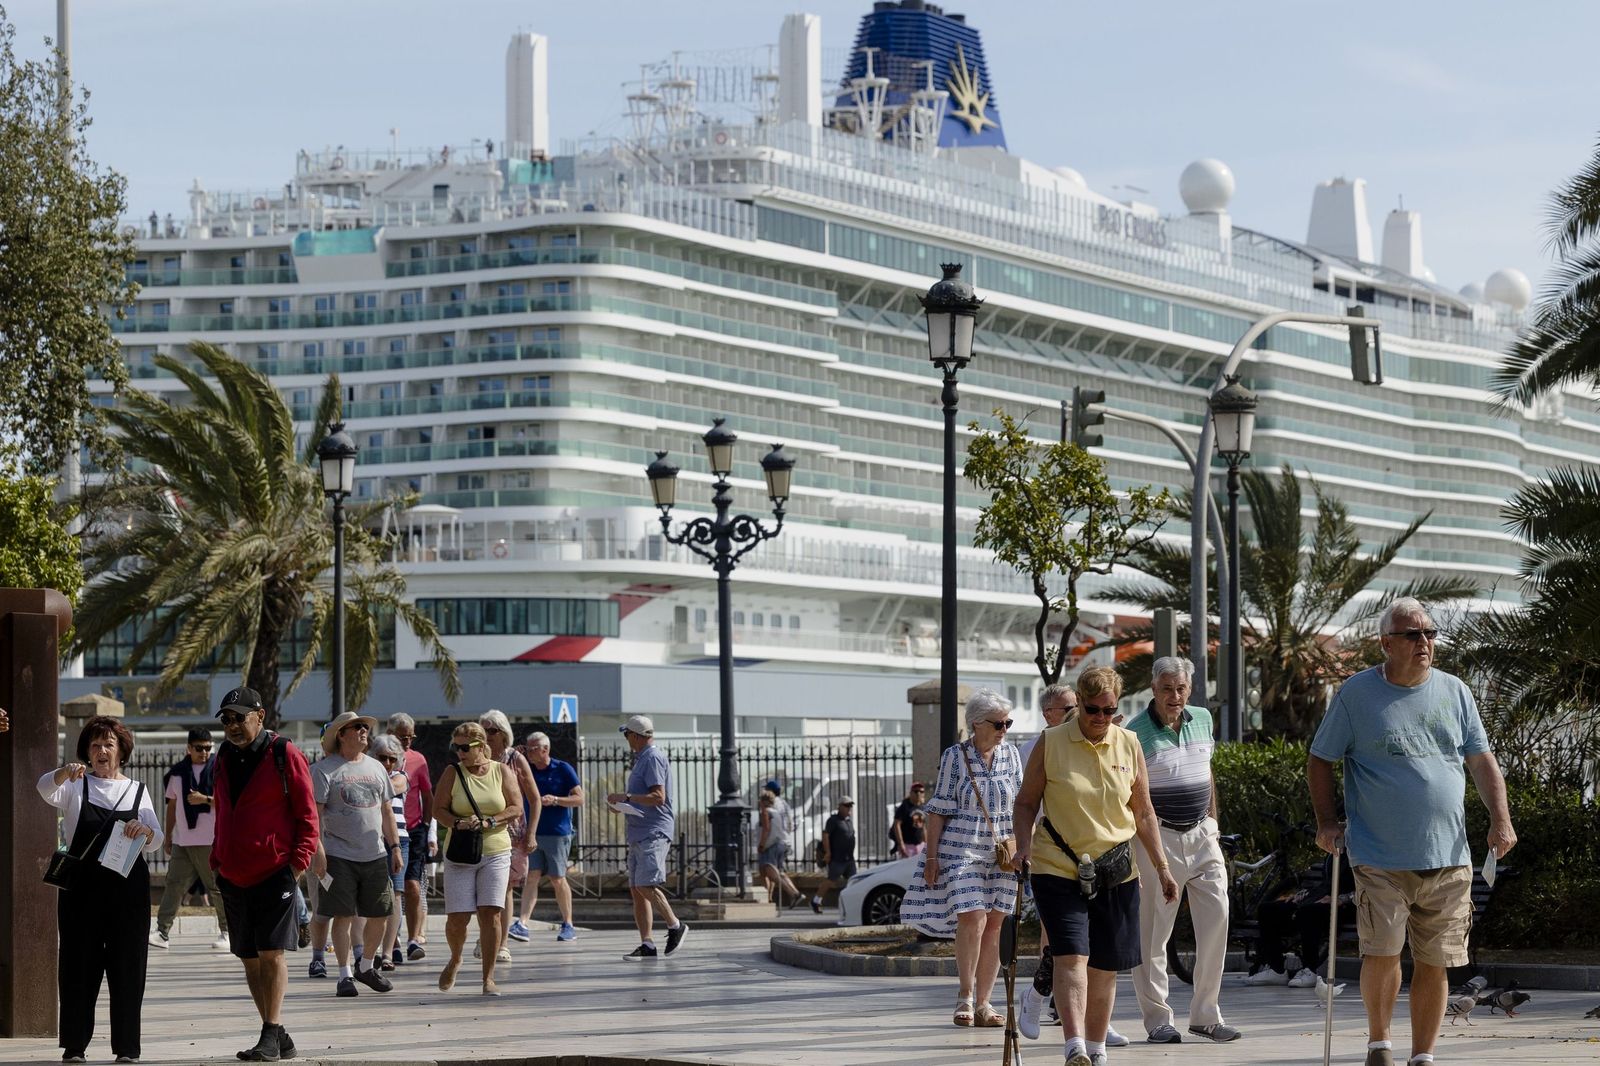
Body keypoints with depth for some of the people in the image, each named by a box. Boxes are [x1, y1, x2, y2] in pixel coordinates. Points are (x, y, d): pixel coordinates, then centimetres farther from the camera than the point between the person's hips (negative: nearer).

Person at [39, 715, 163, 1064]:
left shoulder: (137, 791, 13)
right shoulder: (76, 786, 7)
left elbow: (156, 840, 7)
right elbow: (45, 788, -16)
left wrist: (145, 830, -17)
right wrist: (65, 773, -37)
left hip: (128, 888, 1)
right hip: (82, 887, -1)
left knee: (127, 963, 0)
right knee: (79, 962, -1)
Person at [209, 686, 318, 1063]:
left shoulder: (283, 755, -6)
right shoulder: (224, 758, 13)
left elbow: (306, 812, -5)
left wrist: (300, 859, -12)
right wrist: (217, 859, 15)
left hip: (275, 872, -7)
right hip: (233, 877, 7)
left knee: (272, 953, -11)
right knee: (250, 959, 8)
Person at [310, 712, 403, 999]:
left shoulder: (376, 768, 15)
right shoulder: (324, 770, -3)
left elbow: (386, 811, 20)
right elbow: (314, 813, -8)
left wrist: (395, 848, 15)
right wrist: (317, 851, -17)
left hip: (375, 856, 5)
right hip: (339, 856, -5)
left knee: (380, 915, 7)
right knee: (343, 915, -4)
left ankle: (366, 966, 26)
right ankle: (345, 975, 3)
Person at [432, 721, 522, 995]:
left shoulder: (502, 772, 4)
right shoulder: (452, 773, 3)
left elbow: (516, 807, 0)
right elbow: (438, 809, 1)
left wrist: (489, 822, -14)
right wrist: (457, 824, -18)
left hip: (496, 852, 0)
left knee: (491, 913, -10)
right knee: (457, 917, -4)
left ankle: (488, 978, -5)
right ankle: (455, 960, 27)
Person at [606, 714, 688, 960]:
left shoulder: (653, 759, -10)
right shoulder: (643, 758, 21)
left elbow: (658, 797, -19)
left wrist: (626, 797, -18)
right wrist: (623, 802, 17)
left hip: (653, 833, -10)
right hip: (639, 834, 10)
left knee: (646, 885, -17)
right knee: (636, 890, 5)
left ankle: (675, 926, -2)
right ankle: (647, 945, 4)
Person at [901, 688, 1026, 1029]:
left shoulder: (1010, 754, 9)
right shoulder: (955, 756, -1)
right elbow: (939, 809, 0)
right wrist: (931, 856, -4)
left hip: (1001, 851, 4)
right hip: (961, 848, -4)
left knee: (995, 924, 0)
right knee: (972, 919, -16)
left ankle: (983, 1003, 8)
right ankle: (965, 997, -1)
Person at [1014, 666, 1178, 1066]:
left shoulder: (1128, 745, 6)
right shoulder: (1051, 744, -2)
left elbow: (1144, 813, 12)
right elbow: (1026, 802, 4)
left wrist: (1162, 866, 9)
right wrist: (1024, 845, -12)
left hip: (1115, 873, 3)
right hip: (1057, 869, -3)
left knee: (1105, 966, 7)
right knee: (1071, 956, -18)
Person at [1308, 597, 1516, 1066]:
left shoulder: (1454, 692, 11)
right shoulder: (1356, 693, 1)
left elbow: (1482, 761, 14)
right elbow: (1320, 760, 7)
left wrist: (1501, 819, 1)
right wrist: (1327, 821, -5)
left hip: (1448, 858, 3)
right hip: (1382, 859, -3)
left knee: (1434, 963, 4)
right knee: (1383, 952, -11)